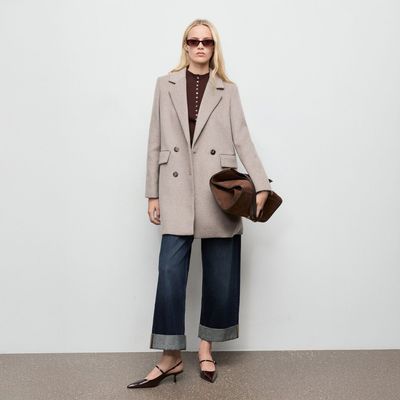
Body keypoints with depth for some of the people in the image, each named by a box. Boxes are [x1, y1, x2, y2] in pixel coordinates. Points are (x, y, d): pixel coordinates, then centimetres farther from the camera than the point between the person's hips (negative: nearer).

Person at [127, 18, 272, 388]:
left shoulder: (228, 90, 9)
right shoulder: (166, 85, 11)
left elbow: (242, 139, 1)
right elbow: (156, 142, 8)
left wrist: (261, 185, -11)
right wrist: (152, 194, 4)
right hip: (177, 192, 0)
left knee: (218, 275, 5)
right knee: (170, 272, -5)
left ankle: (206, 349, 22)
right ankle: (171, 357, 6)